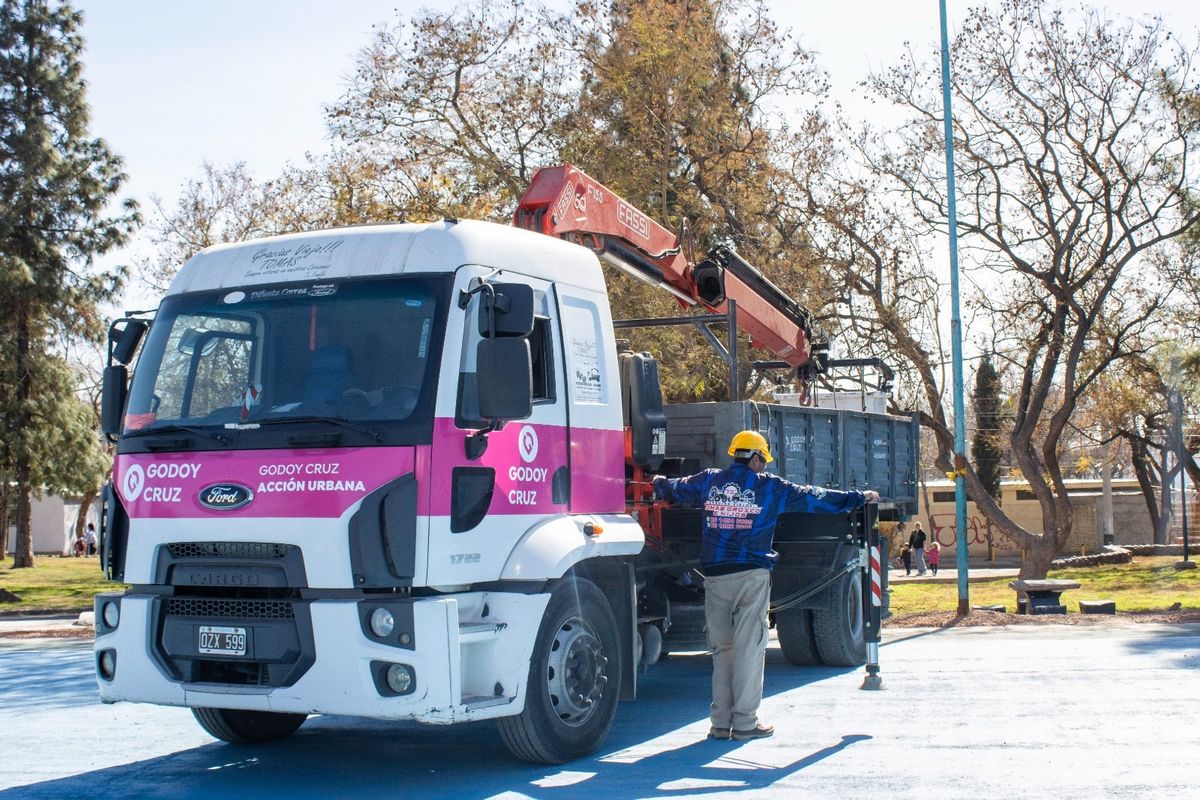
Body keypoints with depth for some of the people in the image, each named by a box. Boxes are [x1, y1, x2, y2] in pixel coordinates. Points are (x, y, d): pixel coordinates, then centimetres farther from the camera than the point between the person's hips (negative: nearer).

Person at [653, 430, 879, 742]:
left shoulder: (708, 481, 11)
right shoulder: (768, 486, 3)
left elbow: (674, 489, 28)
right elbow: (813, 497, 9)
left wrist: (659, 483, 52)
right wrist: (858, 498, 20)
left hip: (715, 576, 4)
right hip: (752, 575, -3)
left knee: (721, 649, 10)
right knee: (749, 647, 0)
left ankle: (720, 722, 11)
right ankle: (745, 722, 2)